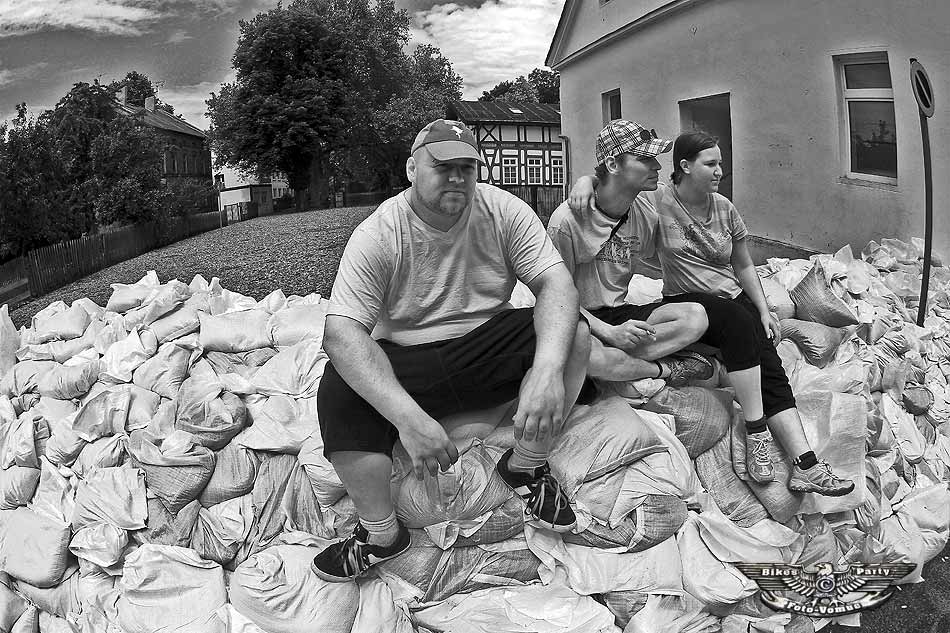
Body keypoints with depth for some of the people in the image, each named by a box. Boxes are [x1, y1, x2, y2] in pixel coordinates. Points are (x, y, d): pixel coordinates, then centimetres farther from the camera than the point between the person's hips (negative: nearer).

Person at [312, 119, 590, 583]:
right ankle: (380, 533, -9)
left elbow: (556, 283, -16)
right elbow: (341, 332, -23)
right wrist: (409, 417, -38)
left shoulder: (503, 211, -6)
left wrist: (548, 369, -38)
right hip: (406, 363, -1)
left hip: (488, 345, 2)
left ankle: (526, 466, -3)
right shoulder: (377, 234, -13)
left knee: (573, 331, -22)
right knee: (338, 392, -30)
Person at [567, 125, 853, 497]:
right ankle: (756, 434, -29)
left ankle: (806, 466, -25)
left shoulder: (725, 208, 7)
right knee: (739, 322, -35)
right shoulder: (657, 204, -7)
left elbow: (744, 266, 16)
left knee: (770, 367, -19)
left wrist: (764, 311, 8)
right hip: (686, 302, -5)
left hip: (734, 298, 5)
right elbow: (607, 179, -8)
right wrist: (585, 182, -32)